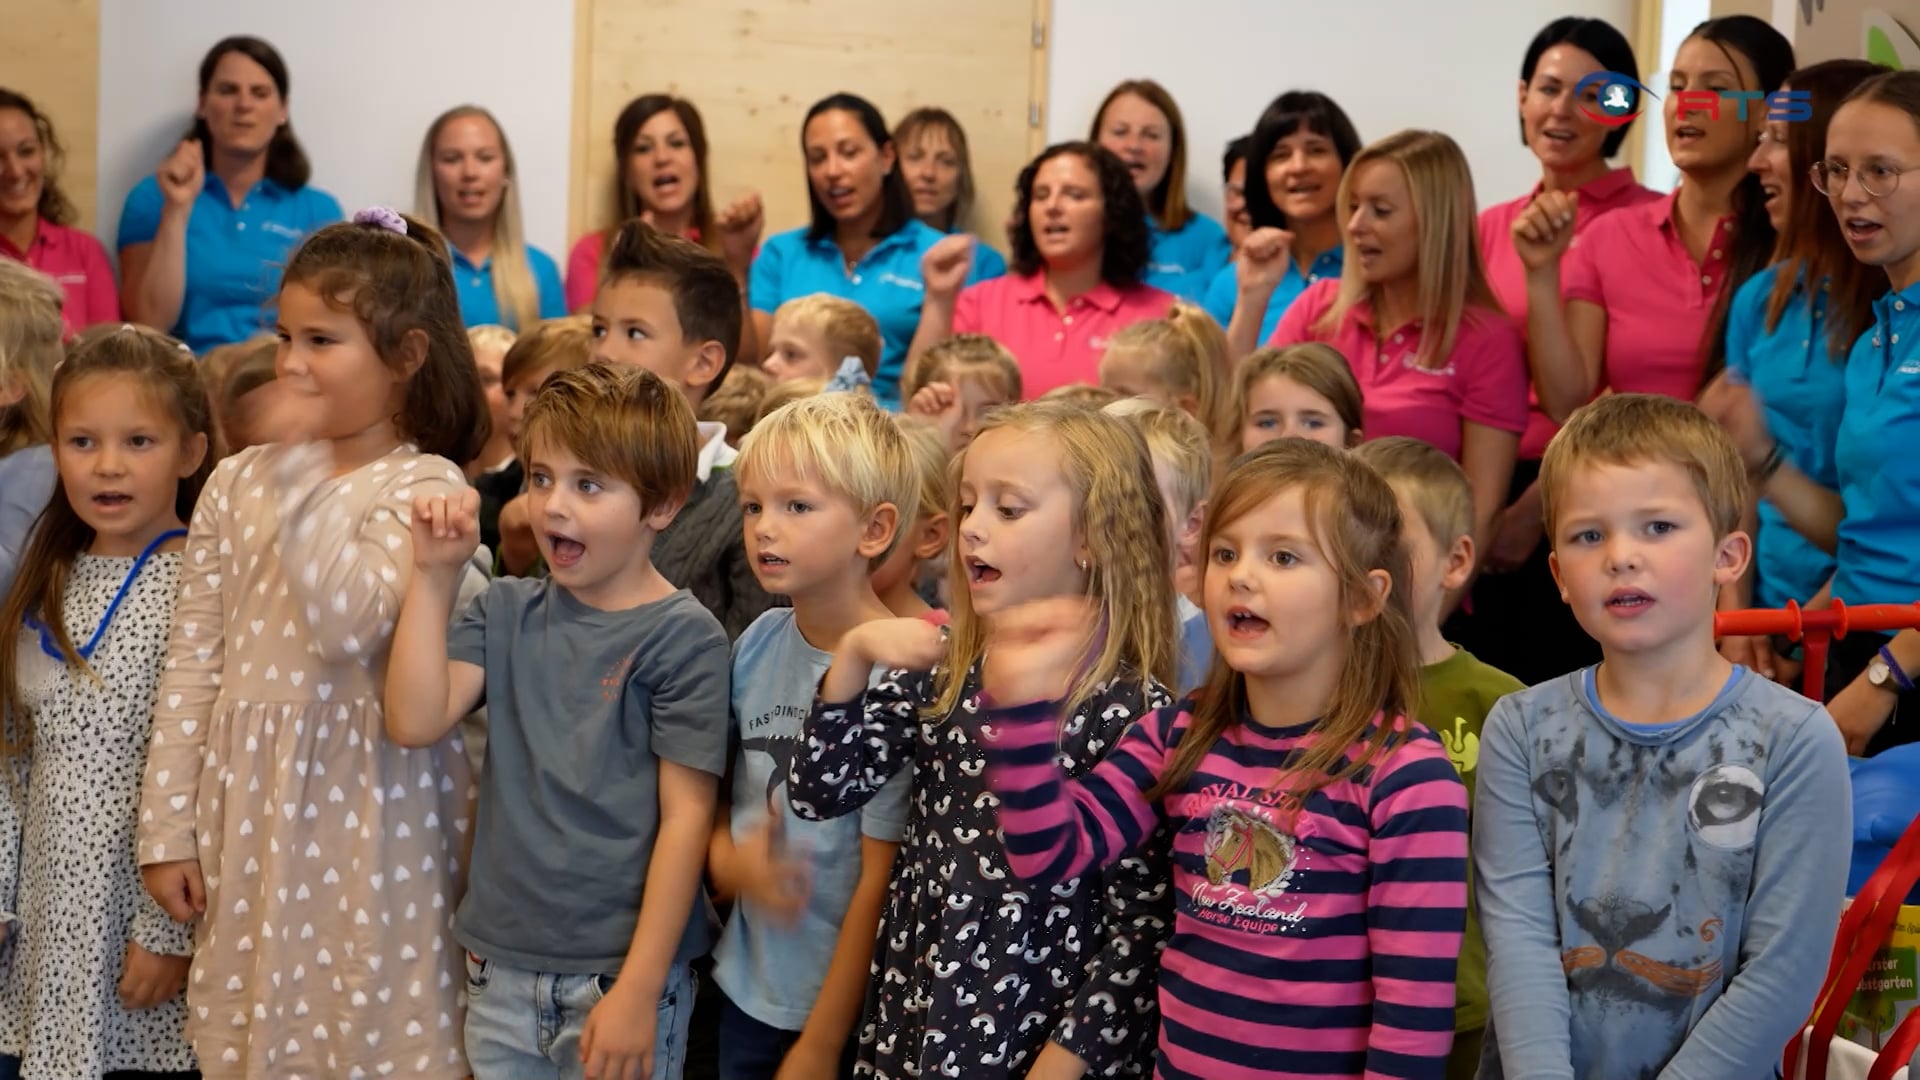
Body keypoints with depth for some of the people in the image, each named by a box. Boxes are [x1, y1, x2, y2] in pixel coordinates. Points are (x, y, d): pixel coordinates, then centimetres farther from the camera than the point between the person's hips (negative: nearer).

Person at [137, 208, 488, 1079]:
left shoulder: (424, 485, -6)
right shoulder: (237, 484, 8)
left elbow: (348, 625, -21)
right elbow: (192, 664, 8)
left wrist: (301, 469, -22)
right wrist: (168, 829, 6)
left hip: (370, 801, -5)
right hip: (246, 798, 5)